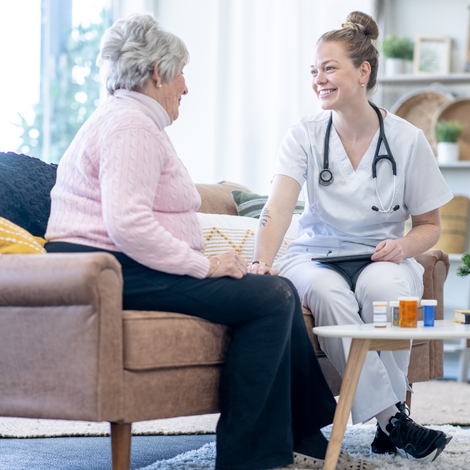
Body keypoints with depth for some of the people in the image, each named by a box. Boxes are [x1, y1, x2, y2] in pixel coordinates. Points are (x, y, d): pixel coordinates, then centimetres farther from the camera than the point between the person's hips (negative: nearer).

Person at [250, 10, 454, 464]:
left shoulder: (406, 139, -3)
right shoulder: (304, 135, -3)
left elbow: (429, 224, 6)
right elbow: (278, 206, -18)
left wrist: (404, 245, -17)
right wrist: (262, 261, -37)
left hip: (380, 259, 0)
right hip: (316, 257, 1)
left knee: (384, 286, -36)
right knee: (328, 293, -35)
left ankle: (389, 417, -21)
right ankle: (391, 417, -29)